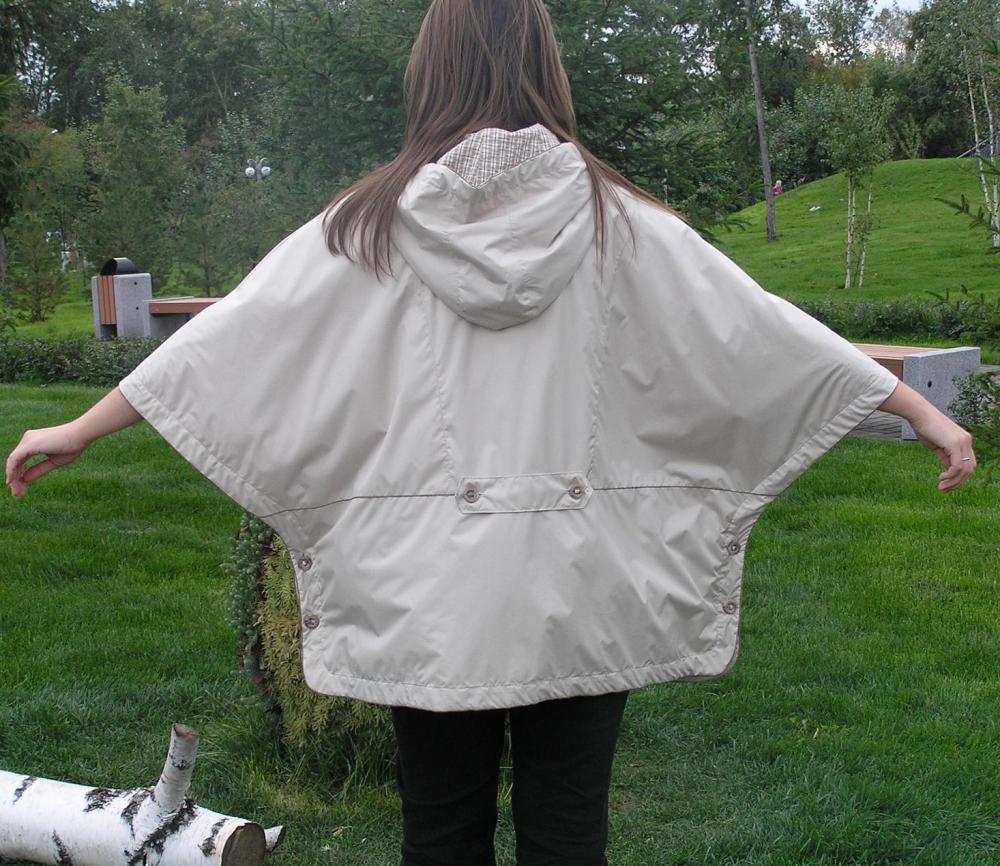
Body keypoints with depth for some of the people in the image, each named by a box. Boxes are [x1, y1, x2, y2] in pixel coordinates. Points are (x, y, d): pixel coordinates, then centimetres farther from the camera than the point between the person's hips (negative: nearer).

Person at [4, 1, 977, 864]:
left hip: (430, 594, 0)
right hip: (578, 592, 1)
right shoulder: (615, 220, 0)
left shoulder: (370, 224, -1)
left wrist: (79, 428, 11)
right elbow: (759, 331, 2)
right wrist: (924, 410, 10)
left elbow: (236, 336, 1)